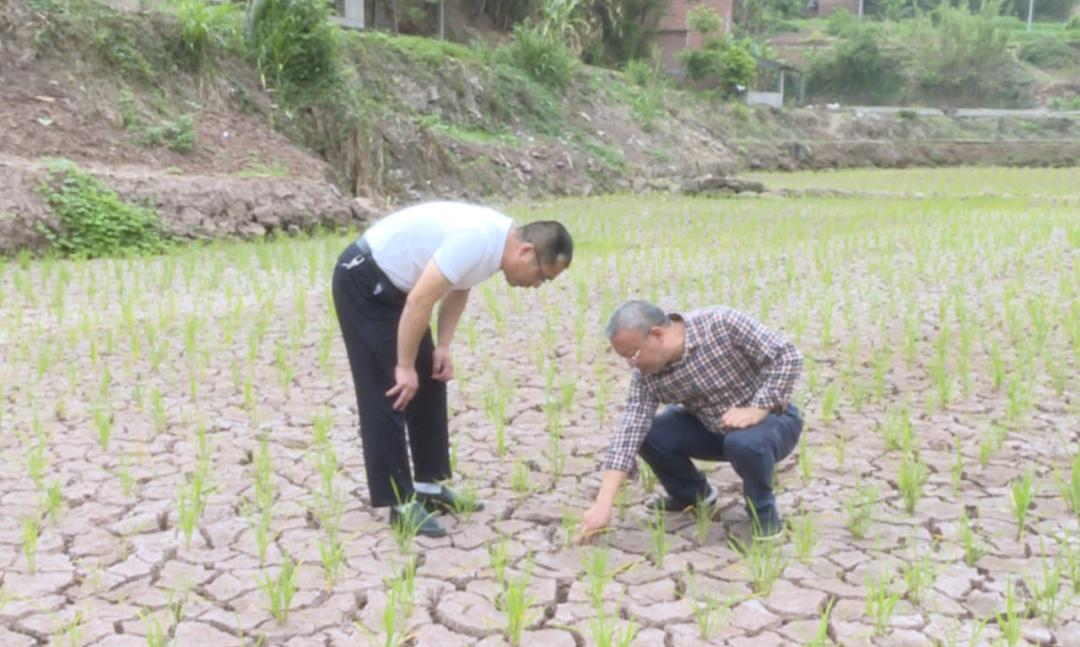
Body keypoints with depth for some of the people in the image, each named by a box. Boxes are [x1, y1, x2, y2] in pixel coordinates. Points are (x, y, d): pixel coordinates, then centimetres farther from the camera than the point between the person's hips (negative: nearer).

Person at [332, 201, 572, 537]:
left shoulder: (498, 240, -2)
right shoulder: (477, 239, -31)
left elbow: (457, 289, 12)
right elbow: (420, 301, -30)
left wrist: (443, 347, 1)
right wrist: (405, 366, -21)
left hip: (393, 283, 10)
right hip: (362, 280, -10)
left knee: (428, 383, 11)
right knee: (388, 391, -9)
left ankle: (429, 485, 20)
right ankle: (401, 503, -3)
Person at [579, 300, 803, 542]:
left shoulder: (722, 324, -28)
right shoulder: (646, 376, -14)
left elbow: (787, 356, -24)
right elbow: (629, 433, -20)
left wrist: (757, 409, -31)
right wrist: (603, 506, -27)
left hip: (772, 419, -5)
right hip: (711, 427, 5)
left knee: (745, 442, -37)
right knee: (647, 434, -12)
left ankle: (763, 513, -7)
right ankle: (692, 494, 15)